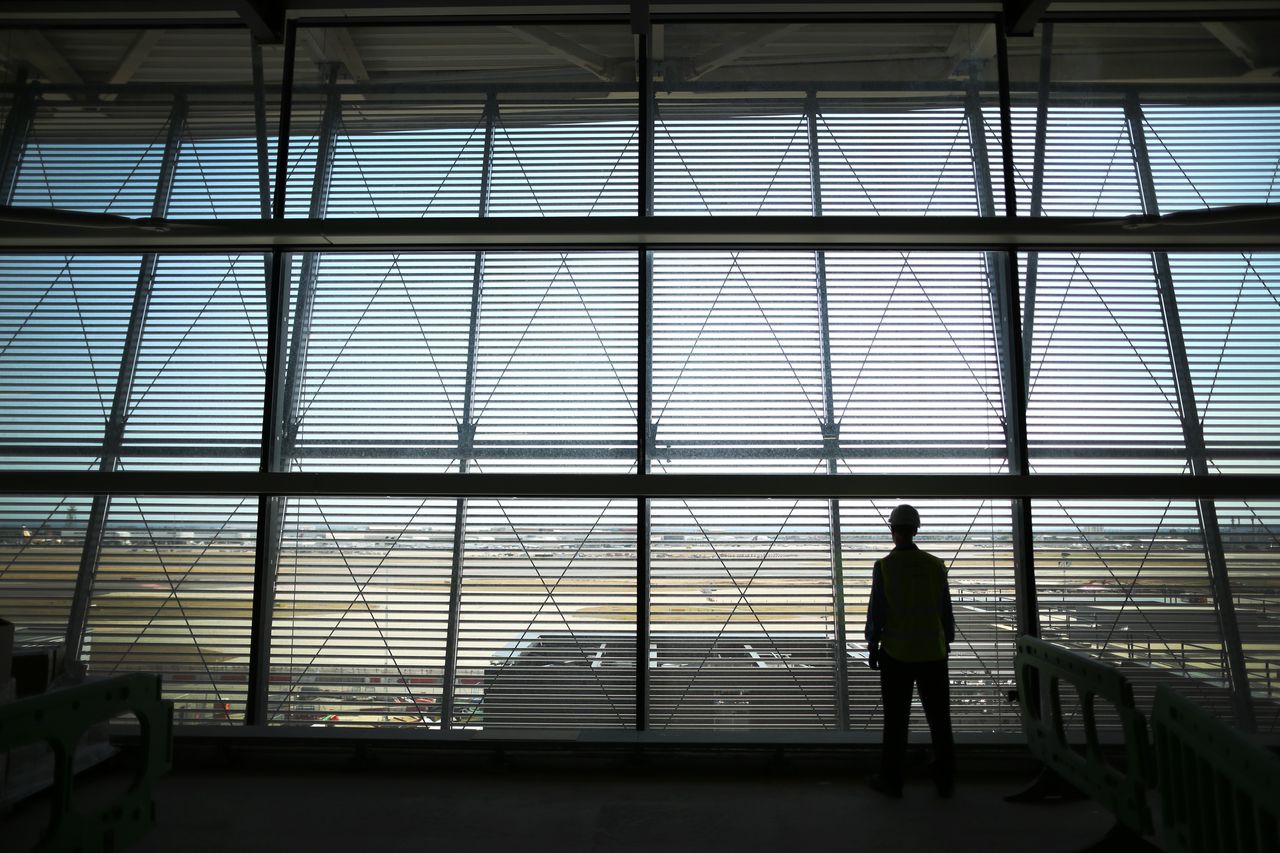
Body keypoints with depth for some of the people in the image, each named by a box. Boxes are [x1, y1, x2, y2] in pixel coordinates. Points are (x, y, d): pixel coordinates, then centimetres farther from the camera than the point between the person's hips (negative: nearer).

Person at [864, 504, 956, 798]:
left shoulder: (884, 567, -11)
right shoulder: (935, 565, -3)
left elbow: (876, 611, -9)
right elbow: (946, 609, 4)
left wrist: (872, 647, 3)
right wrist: (946, 641, 18)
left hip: (896, 655, -2)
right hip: (933, 653, 2)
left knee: (896, 722, 8)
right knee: (939, 719, 13)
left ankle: (891, 782, 16)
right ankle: (945, 782, 22)